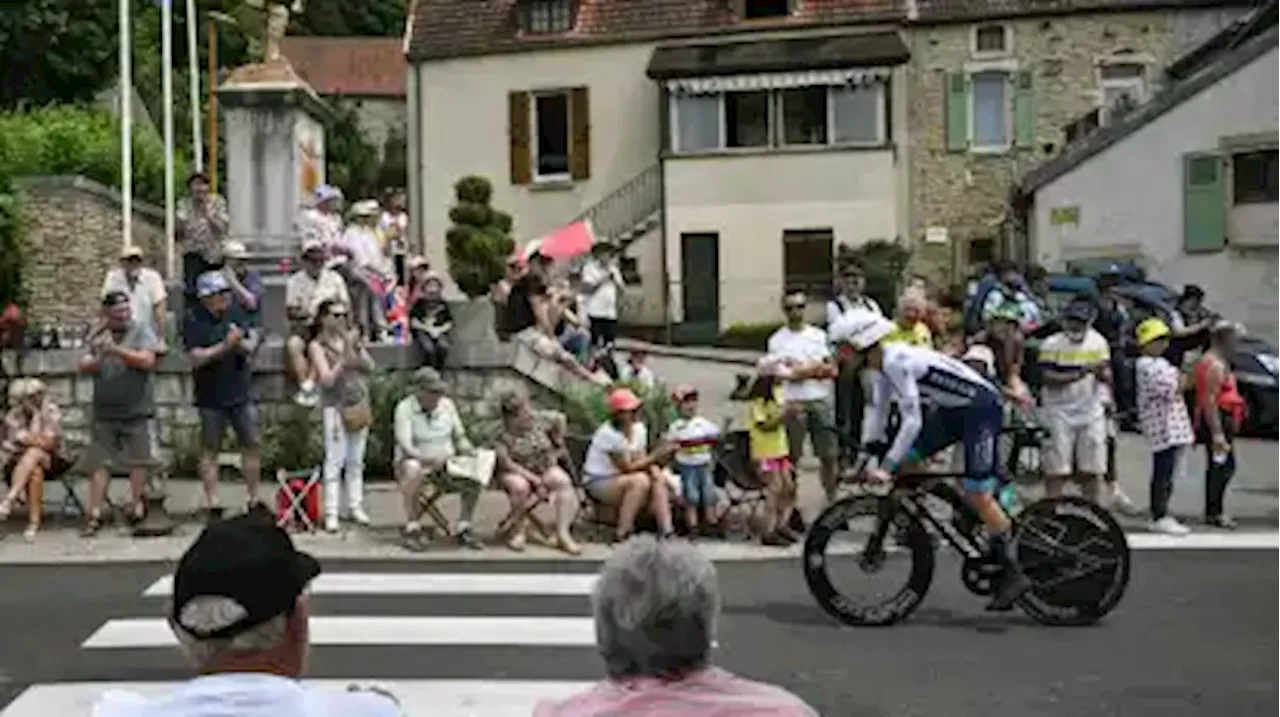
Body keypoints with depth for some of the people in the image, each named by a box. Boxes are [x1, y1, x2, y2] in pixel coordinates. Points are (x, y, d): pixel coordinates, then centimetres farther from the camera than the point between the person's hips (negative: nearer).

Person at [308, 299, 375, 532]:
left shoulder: (353, 339, 9)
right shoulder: (317, 346, -4)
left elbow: (369, 366, 2)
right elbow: (327, 379, -12)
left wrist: (356, 348, -12)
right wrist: (345, 356, -17)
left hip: (360, 405, 5)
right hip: (335, 407, -4)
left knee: (356, 461, 9)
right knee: (335, 461, -6)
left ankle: (355, 506, 17)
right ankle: (331, 513, -3)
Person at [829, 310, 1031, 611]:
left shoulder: (898, 362, -25)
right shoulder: (882, 364, 4)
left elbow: (912, 421, -30)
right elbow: (877, 411, 12)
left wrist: (887, 466, -28)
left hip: (982, 408, -10)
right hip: (954, 409, 10)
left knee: (977, 494, -11)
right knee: (905, 463, 4)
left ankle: (1014, 574, -4)